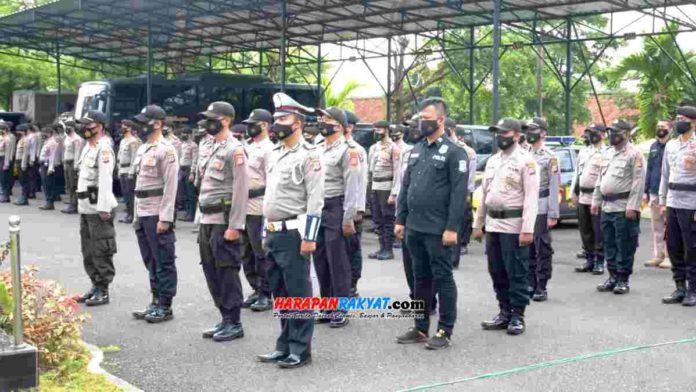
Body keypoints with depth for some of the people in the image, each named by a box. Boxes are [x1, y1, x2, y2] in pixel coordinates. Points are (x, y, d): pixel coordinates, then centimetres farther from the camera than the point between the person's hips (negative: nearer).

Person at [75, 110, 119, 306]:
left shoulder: (103, 148, -14)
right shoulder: (88, 147, 16)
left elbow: (105, 180, -20)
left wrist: (104, 207, -24)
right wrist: (81, 203, 15)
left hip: (99, 209, -10)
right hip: (86, 208, 10)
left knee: (101, 251, -3)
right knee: (88, 251, 15)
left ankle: (103, 290, 4)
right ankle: (96, 285, 25)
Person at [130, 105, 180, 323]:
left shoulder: (166, 150, -12)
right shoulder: (142, 149, 16)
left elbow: (170, 186, -16)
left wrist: (165, 218, -20)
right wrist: (136, 215, 17)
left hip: (158, 215, -9)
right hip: (142, 214, 9)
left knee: (164, 262, -1)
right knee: (150, 261, 14)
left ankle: (165, 307, 5)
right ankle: (155, 302, 22)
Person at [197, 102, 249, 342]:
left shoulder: (234, 150, -11)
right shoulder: (212, 147, 16)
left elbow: (241, 190, -16)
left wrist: (235, 226, -19)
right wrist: (202, 219, 17)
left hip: (224, 221, -9)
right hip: (207, 220, 9)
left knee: (227, 272, -3)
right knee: (211, 270, 12)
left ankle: (234, 324, 7)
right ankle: (225, 319, 22)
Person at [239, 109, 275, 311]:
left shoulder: (268, 150, -9)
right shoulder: (247, 148, 16)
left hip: (258, 209, -8)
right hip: (242, 207, 9)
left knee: (262, 253, -2)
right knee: (246, 253, 13)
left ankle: (266, 294, 6)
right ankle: (256, 290, 23)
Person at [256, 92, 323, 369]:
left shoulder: (308, 155, -11)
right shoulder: (276, 154, 16)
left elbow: (315, 199, -16)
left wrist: (309, 237, -19)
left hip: (294, 234, -8)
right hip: (273, 233, 9)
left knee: (298, 293, -1)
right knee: (280, 293, 13)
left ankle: (300, 350, 7)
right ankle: (285, 346, 23)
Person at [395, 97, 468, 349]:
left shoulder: (454, 153, -8)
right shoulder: (416, 150, 14)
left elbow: (459, 193, -13)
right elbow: (405, 187, 16)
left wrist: (452, 227, -18)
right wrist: (400, 220, 10)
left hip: (438, 230, -7)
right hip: (414, 228, 7)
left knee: (442, 278, 2)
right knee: (421, 278, 13)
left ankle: (444, 332, 10)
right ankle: (420, 328, 22)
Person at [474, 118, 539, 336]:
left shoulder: (526, 161, -8)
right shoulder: (492, 161, 15)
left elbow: (531, 198, -14)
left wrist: (528, 229, -21)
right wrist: (478, 224, 16)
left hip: (514, 225, -7)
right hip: (492, 224, 7)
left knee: (516, 273, -1)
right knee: (497, 272, 12)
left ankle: (517, 316, 8)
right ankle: (505, 312, 22)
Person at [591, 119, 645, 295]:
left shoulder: (634, 154, -8)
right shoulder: (607, 154, 16)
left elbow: (639, 182, -14)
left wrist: (632, 206, -19)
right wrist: (596, 201, 15)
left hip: (624, 209, -8)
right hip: (606, 207, 8)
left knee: (624, 246, -2)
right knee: (609, 245, 12)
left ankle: (623, 279, 6)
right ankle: (613, 277, 21)